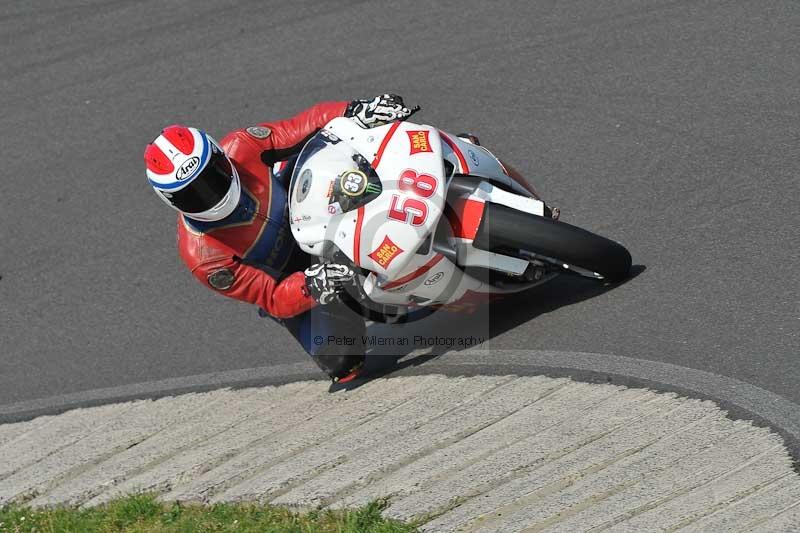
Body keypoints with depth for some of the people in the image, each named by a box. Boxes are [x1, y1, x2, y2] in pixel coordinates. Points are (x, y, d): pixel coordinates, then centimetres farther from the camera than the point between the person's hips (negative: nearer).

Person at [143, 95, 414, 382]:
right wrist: (310, 286, -50)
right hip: (284, 281, -3)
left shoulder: (239, 149, -29)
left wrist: (356, 111, -40)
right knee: (340, 360, -13)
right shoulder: (202, 258, -35)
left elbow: (301, 127, -22)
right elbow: (273, 300, -29)